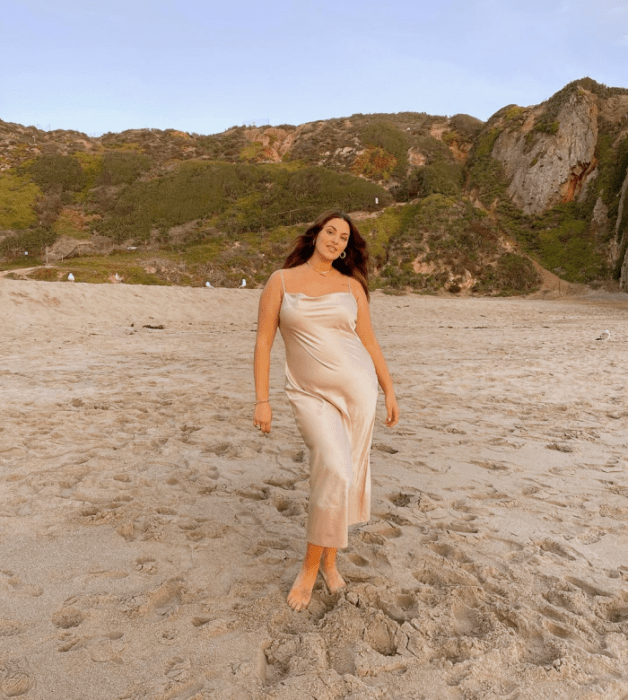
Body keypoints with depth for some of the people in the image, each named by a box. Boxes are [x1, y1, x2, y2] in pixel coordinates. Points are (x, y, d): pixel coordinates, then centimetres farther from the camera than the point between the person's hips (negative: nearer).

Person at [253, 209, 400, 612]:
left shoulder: (351, 286, 6)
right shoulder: (281, 280, 2)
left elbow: (369, 341, 9)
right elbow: (264, 341, -1)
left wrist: (389, 392, 7)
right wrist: (262, 400, -7)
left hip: (357, 387, 3)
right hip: (312, 394, -2)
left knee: (346, 475, 6)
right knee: (334, 471, -17)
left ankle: (327, 560, 27)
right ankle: (313, 565, 5)